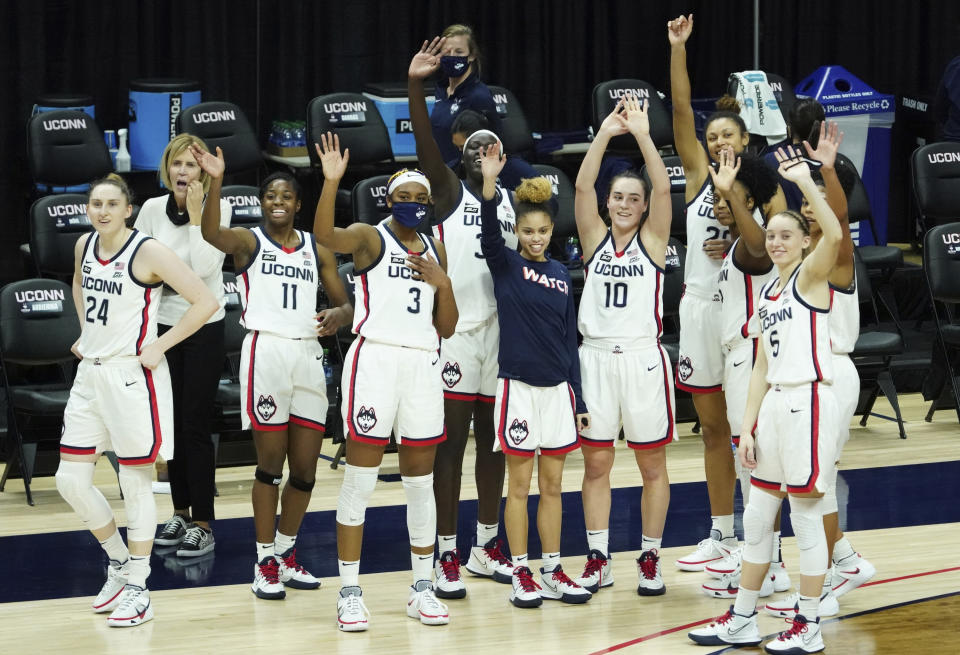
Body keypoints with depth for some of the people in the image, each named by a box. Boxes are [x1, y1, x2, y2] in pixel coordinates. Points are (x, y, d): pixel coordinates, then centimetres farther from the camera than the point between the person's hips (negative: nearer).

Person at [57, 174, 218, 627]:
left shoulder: (147, 252, -13)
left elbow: (205, 302, -16)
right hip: (90, 373, 7)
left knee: (136, 485, 1)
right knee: (70, 481, 6)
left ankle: (137, 589, 10)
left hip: (132, 374, -7)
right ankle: (118, 564, 26)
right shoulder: (85, 245, 7)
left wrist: (160, 346, -16)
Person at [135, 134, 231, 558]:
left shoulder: (217, 210, -8)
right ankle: (181, 512, 24)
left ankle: (203, 524, 2)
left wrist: (195, 215, -19)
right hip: (163, 325, 4)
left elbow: (205, 267, -19)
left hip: (204, 327, -4)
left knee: (195, 424, -5)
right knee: (171, 423, 10)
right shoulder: (152, 209, 0)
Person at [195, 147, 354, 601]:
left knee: (305, 468, 6)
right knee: (270, 463, -2)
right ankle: (265, 563, 7)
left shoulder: (316, 250, 14)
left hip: (308, 355, 4)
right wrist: (216, 182, -37)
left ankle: (286, 554, 23)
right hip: (265, 353, -4)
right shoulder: (248, 242, 2)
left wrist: (338, 316, -10)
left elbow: (346, 304, 15)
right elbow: (211, 234, -21)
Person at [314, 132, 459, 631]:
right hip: (374, 360, -5)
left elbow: (447, 328, 16)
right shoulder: (370, 238, 0)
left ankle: (422, 590, 18)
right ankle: (349, 593, 1)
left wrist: (443, 282, -2)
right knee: (360, 478, -4)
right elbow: (324, 234, -24)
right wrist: (332, 180, -36)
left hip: (422, 365, 5)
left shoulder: (435, 250, 16)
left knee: (421, 480, 10)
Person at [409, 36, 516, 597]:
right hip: (455, 330, -5)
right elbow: (426, 147, -17)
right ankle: (448, 555, 1)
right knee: (451, 443, -2)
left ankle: (487, 549, 20)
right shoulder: (448, 191, -1)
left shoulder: (513, 201, 13)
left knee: (493, 442, 10)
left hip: (502, 330, 5)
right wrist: (416, 88, -33)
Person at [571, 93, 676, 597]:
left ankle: (650, 560, 14)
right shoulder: (595, 238, 6)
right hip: (596, 358, 2)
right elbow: (582, 186, -6)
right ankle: (597, 561, 14)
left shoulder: (652, 240, 2)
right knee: (595, 465, 6)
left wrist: (643, 136, -16)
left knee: (652, 466, 5)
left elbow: (663, 187, -11)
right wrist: (604, 134, -12)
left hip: (642, 359, -2)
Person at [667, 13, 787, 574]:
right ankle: (722, 535, 20)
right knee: (713, 427, 10)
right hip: (701, 308, 3)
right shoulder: (699, 174, 6)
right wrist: (677, 47, -11)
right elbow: (682, 110, -4)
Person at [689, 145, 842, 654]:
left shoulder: (811, 276, -7)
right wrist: (747, 427, 9)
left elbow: (834, 234, -30)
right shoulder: (767, 291, 14)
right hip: (773, 405, 8)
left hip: (808, 403, -8)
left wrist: (805, 182, -32)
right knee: (757, 517, 13)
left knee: (806, 516, 0)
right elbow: (763, 365, 14)